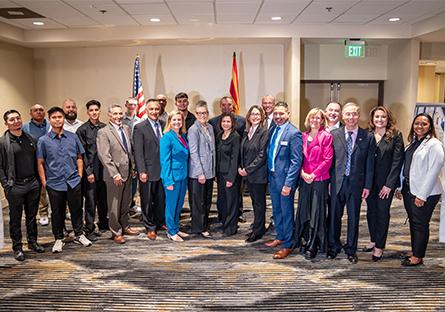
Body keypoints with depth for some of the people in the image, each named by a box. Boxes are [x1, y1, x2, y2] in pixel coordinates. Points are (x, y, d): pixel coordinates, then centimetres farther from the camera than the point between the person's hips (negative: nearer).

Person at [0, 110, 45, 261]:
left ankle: (33, 242, 30)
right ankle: (17, 248, 18)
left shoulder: (31, 139, 9)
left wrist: (39, 180, 7)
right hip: (15, 186, -4)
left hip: (33, 184, 4)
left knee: (32, 216, 15)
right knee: (16, 219, 7)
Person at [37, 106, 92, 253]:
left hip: (73, 181, 1)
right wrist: (44, 182, -3)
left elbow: (79, 157, 9)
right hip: (54, 183, -1)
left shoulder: (73, 137, 4)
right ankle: (58, 239, 25)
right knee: (57, 213, 10)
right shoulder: (43, 140, -2)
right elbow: (40, 163, 0)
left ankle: (79, 235, 28)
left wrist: (80, 175, 2)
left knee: (76, 209, 11)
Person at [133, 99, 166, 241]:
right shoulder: (140, 128, -6)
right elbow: (138, 152, -10)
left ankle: (160, 222, 32)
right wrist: (142, 171, -15)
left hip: (163, 170, 4)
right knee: (147, 201, 8)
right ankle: (150, 228, 23)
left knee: (162, 200, 13)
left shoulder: (165, 125, 7)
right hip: (148, 172, -4)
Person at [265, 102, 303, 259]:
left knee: (286, 212, 4)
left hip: (285, 178, -7)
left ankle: (288, 245, 17)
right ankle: (280, 237, 38)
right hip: (272, 177, 7)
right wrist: (269, 176, 12)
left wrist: (288, 184, -20)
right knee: (276, 210, 20)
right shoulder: (272, 131, 8)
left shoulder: (294, 133, -15)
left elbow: (296, 161, -18)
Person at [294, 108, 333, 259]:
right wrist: (302, 172, -5)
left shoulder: (326, 136, -5)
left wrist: (313, 174, -13)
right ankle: (306, 240, 27)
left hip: (319, 179, -5)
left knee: (316, 212, -1)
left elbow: (328, 159, -10)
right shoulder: (303, 136, 10)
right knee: (303, 210, 10)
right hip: (304, 179, 5)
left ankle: (312, 246, 7)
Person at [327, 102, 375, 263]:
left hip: (356, 183, 0)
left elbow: (370, 163, 1)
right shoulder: (334, 134, 0)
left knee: (353, 217, 10)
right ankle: (333, 246, 27)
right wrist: (328, 180, -4)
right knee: (334, 215, 10)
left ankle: (351, 249, 26)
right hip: (337, 182, 0)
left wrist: (367, 186, -2)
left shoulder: (368, 137, -1)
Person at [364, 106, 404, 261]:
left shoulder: (395, 136, -6)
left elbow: (397, 161, -8)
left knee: (383, 212, 4)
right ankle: (373, 240, 30)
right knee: (371, 211, 13)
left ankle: (379, 246, 15)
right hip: (370, 181, 3)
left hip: (386, 182, -3)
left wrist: (389, 184, -12)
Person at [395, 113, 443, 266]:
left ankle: (418, 257, 15)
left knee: (420, 224, 3)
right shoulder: (412, 143, 10)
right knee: (412, 221, 16)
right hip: (409, 189, 7)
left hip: (425, 193, -7)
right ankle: (414, 250, 30)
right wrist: (400, 187, 10)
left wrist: (422, 195, -18)